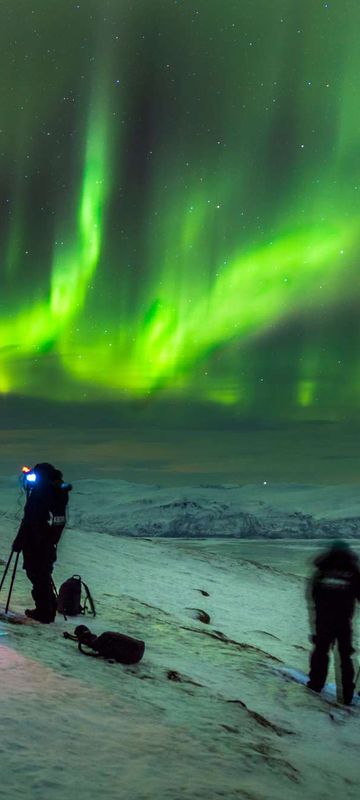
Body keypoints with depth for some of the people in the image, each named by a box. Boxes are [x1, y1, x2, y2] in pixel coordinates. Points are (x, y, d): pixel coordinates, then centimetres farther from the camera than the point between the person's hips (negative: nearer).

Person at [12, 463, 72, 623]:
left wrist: (18, 542, -13)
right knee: (44, 576, 18)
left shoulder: (39, 494, -18)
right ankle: (49, 610, 21)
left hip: (35, 545, -8)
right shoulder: (60, 493, 6)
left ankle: (44, 611, 1)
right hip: (49, 545, 8)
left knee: (37, 577, 0)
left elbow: (29, 521, -17)